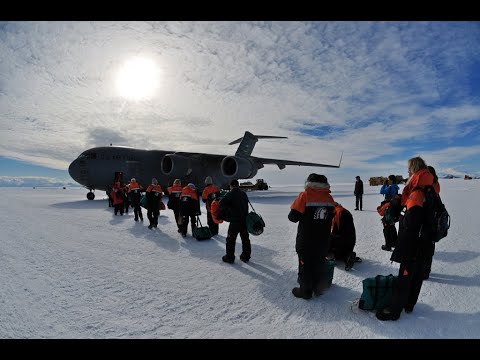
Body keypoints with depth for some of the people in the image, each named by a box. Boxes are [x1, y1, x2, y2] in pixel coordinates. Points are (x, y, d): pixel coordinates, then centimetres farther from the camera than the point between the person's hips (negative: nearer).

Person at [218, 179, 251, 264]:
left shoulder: (230, 194, -12)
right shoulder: (244, 194, 8)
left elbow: (221, 204, -16)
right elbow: (246, 207, 13)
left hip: (235, 221, -6)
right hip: (245, 220, 6)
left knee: (231, 239, 6)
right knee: (245, 239, 15)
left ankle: (230, 257, 12)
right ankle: (246, 256, 23)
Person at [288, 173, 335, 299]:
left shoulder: (305, 195, -18)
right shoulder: (329, 197, -2)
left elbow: (293, 216, -17)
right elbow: (331, 216, 9)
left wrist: (304, 216, 5)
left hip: (306, 241, -5)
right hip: (323, 241, 5)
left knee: (305, 264, 9)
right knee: (319, 264, 19)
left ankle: (305, 291, 20)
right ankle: (318, 288, 32)